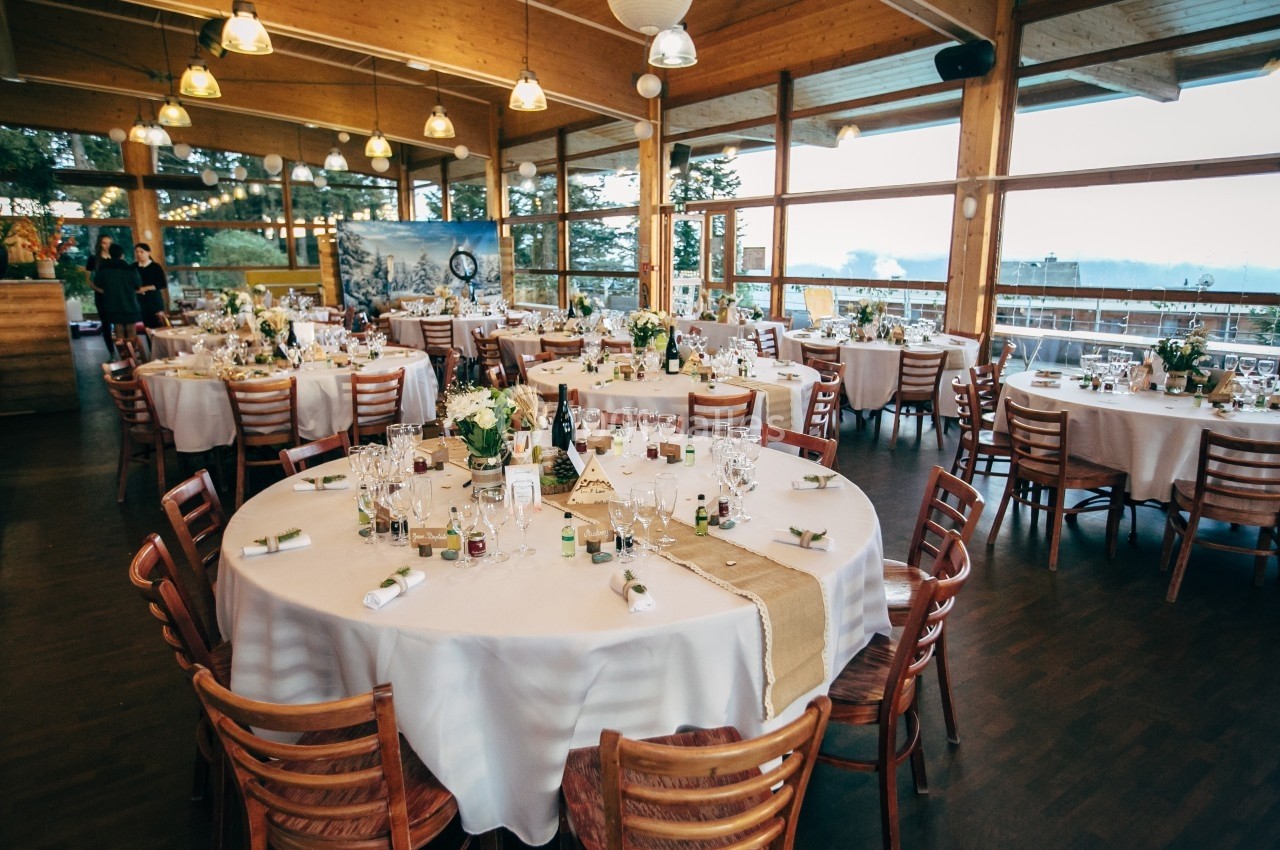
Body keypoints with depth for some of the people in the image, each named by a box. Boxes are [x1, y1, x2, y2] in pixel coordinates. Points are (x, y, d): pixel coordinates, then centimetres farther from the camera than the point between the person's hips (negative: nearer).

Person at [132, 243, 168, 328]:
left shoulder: (156, 266, -1)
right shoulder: (133, 267, 10)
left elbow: (163, 284, -7)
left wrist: (146, 288, -13)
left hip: (154, 299, -3)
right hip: (139, 299, 3)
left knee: (157, 325, -6)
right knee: (147, 325, 3)